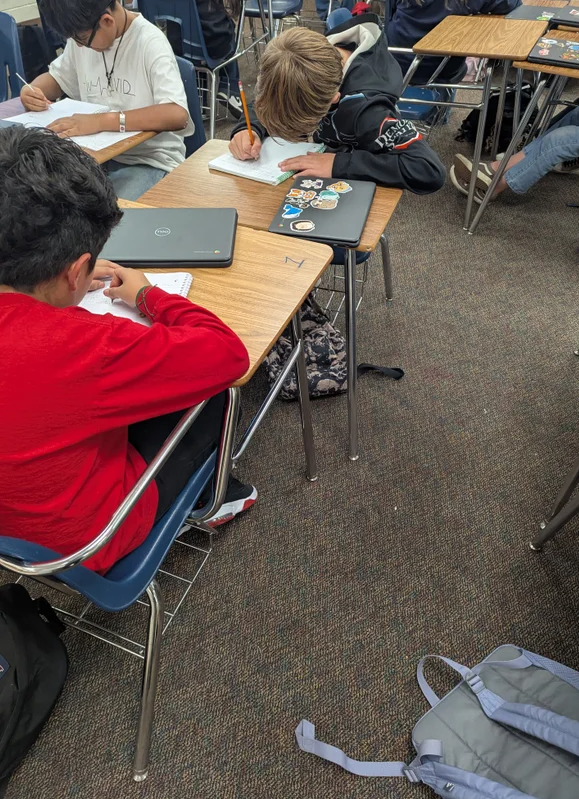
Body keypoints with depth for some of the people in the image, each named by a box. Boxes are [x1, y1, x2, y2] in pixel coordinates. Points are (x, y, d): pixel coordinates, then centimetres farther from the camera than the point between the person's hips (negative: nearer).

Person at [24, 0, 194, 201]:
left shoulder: (150, 42, -15)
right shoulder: (82, 35, 5)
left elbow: (177, 115, -31)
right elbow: (56, 78, 21)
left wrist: (102, 120, -37)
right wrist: (31, 89, -3)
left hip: (148, 161, -6)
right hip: (96, 155, 6)